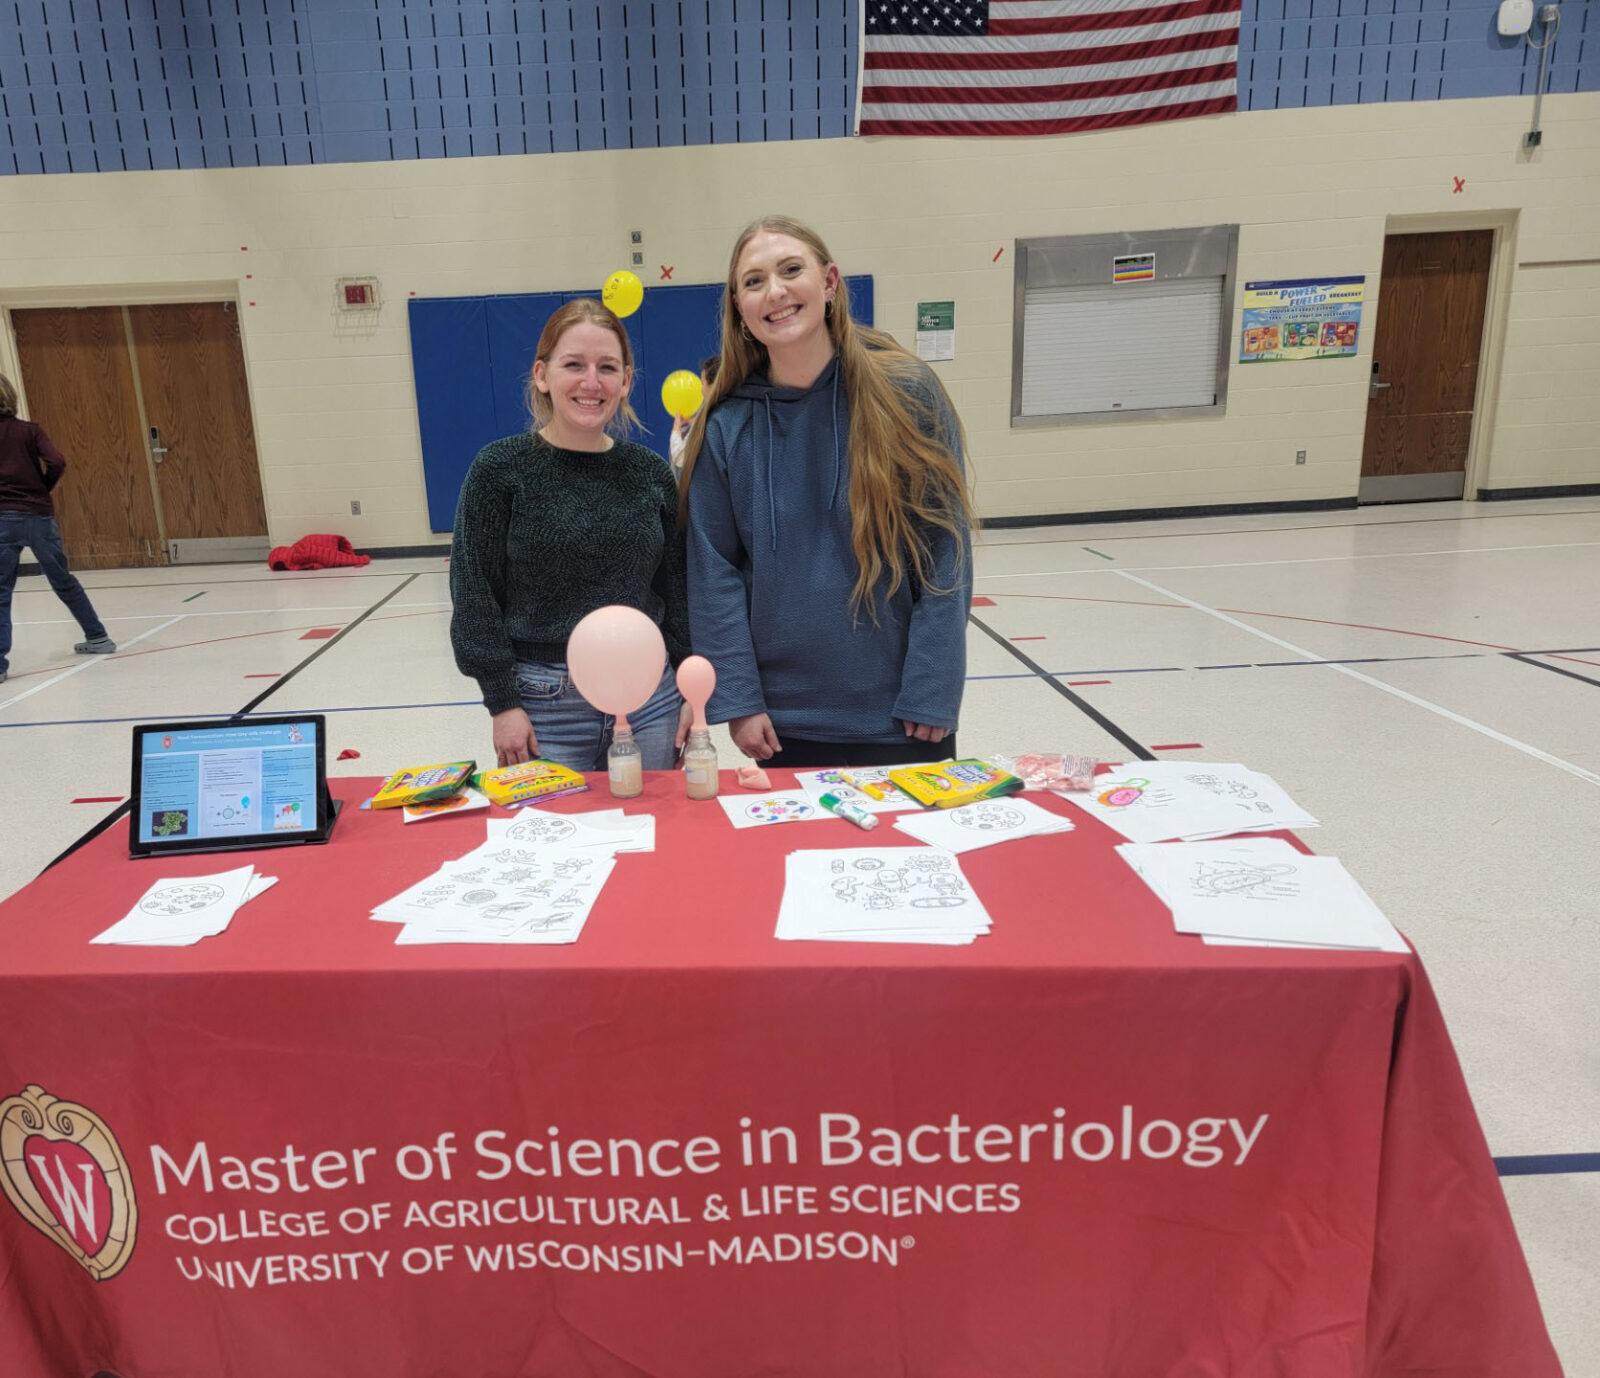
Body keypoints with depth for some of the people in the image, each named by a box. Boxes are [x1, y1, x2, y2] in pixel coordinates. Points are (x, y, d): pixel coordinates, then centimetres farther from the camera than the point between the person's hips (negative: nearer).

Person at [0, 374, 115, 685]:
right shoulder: (29, 430, 4)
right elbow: (56, 463, -9)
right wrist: (41, 491, 7)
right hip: (39, 516, 2)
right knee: (64, 581, 18)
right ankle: (98, 637, 25)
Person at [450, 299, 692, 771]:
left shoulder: (651, 473, 4)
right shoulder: (500, 468, -4)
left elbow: (677, 590, 8)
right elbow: (475, 593, -4)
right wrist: (502, 702, -8)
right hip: (543, 703, -2)